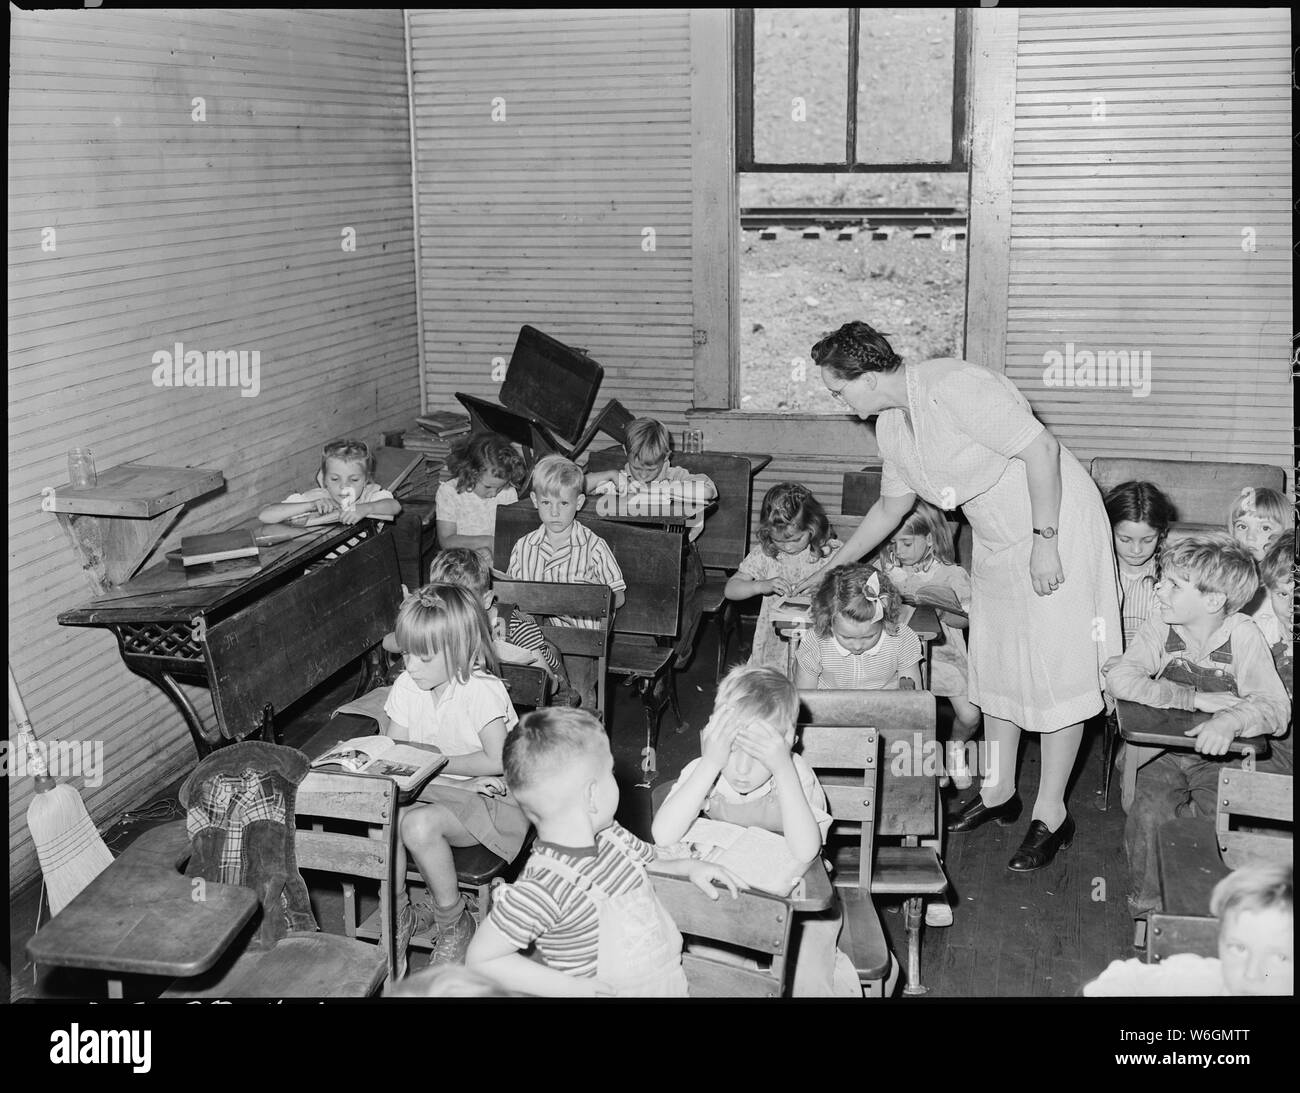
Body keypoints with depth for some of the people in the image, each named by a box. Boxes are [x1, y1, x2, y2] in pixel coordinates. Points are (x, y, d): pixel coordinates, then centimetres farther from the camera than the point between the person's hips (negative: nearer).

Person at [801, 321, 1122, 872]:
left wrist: (1045, 542, -24)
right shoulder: (891, 425, 2)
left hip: (1057, 524, -9)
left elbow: (1041, 448, -26)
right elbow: (892, 506, 18)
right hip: (997, 541, 9)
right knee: (994, 665, 14)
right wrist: (831, 569, 21)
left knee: (1057, 669, -2)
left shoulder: (954, 387, -26)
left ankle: (1051, 814, 9)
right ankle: (999, 792, 29)